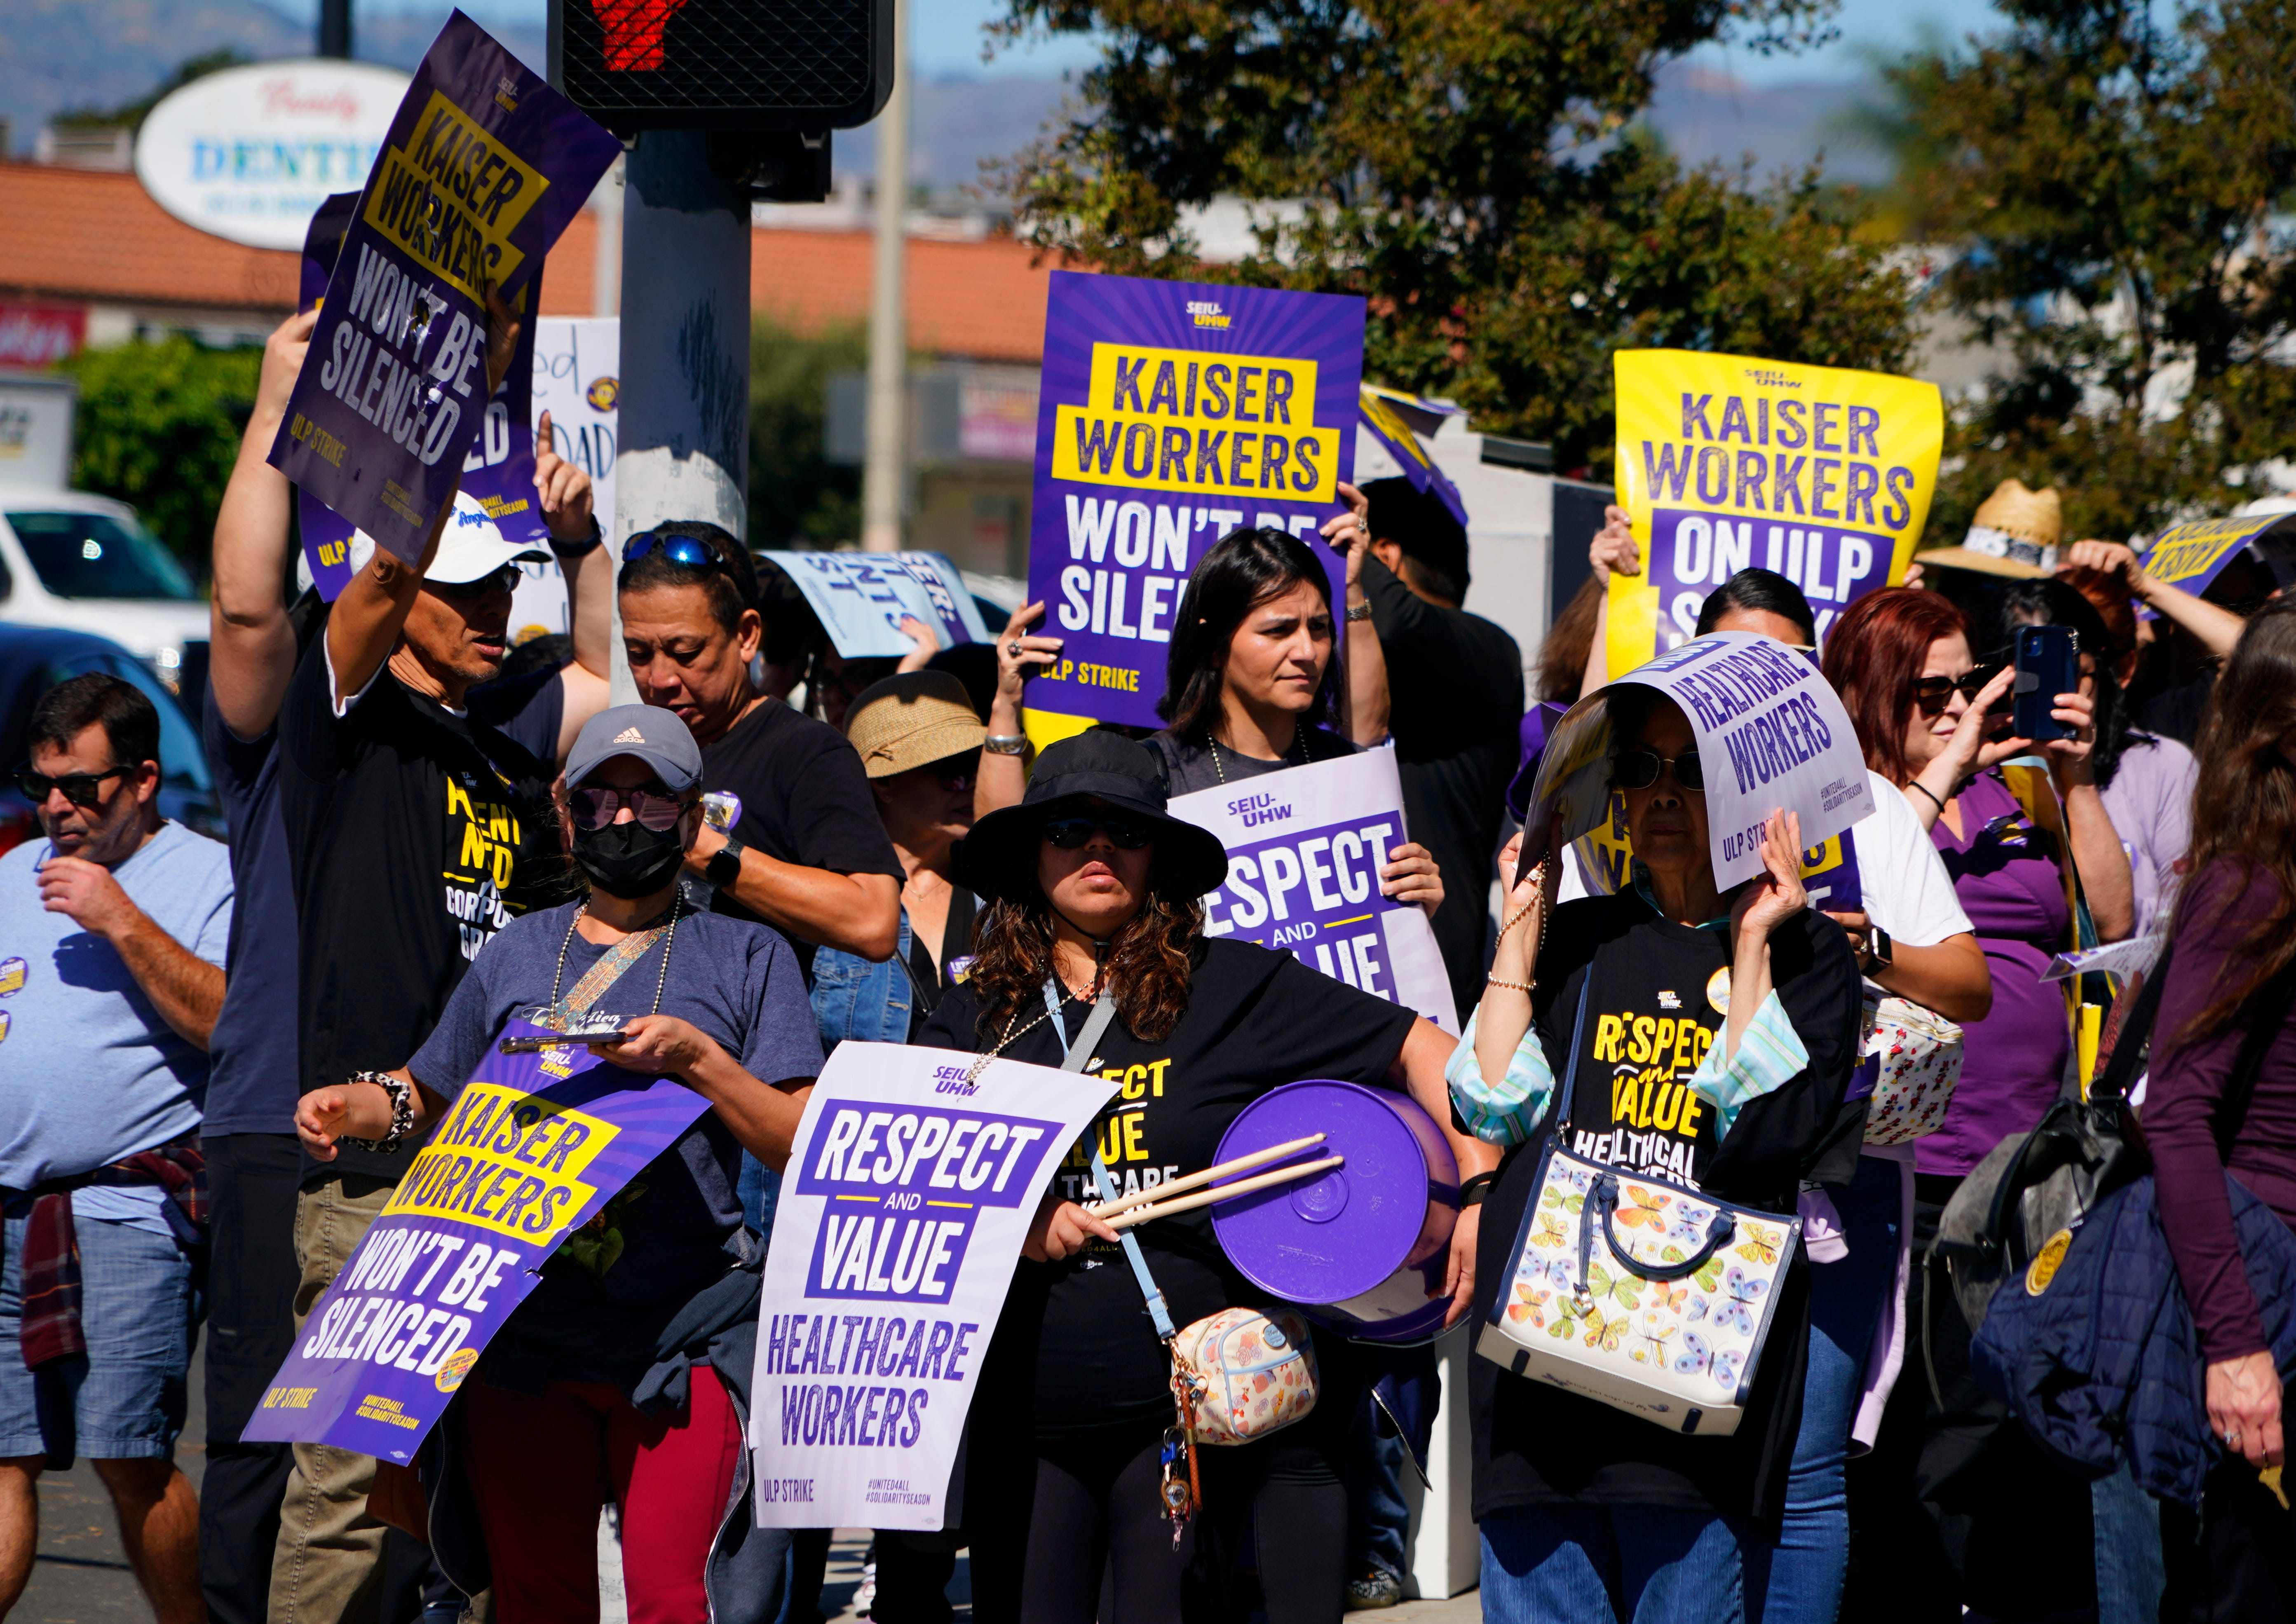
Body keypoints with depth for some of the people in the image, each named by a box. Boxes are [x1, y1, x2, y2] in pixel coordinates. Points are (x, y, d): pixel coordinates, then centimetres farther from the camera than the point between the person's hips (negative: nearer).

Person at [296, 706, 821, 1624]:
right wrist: (355, 1107, 7)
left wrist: (699, 1061, -14)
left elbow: (807, 1147, -1)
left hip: (682, 1335, -3)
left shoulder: (745, 957, 8)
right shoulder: (517, 955, 17)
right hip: (526, 1333, 3)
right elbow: (431, 1097, 28)